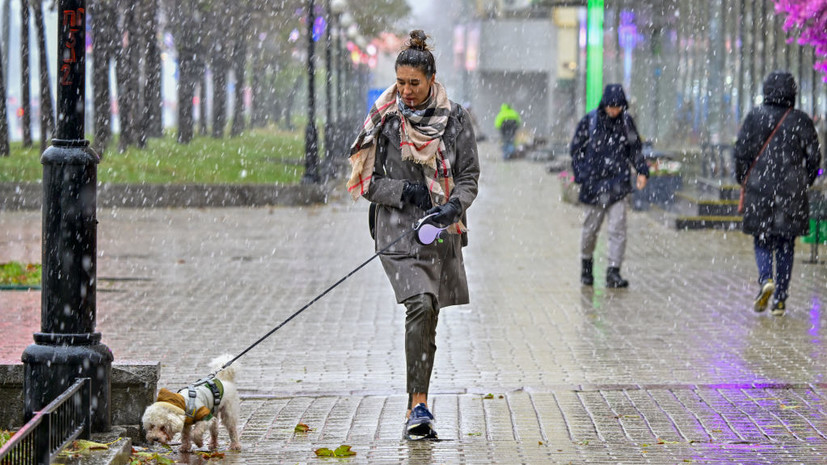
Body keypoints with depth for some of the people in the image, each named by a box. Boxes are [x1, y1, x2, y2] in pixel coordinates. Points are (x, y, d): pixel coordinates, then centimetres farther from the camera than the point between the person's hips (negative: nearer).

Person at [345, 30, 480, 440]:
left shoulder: (453, 119, 3)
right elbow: (367, 181, 2)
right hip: (399, 228, -3)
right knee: (420, 307, -21)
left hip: (443, 230, 3)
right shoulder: (384, 120, -1)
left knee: (428, 316, 8)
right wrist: (403, 191, -14)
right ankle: (419, 406, -21)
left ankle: (417, 405, 18)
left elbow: (469, 177, 5)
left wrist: (453, 207, -15)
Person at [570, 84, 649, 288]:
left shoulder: (626, 121, 5)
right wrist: (581, 175, -6)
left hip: (618, 185, 1)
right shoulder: (589, 121, -3)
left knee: (618, 229, -9)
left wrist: (642, 171, 6)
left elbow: (635, 149, 17)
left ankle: (614, 271, -7)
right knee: (591, 228, 10)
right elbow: (576, 149, 3)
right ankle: (586, 264, 33)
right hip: (594, 184, -1)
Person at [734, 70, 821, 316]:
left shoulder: (755, 117, -3)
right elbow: (813, 157, 2)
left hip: (759, 188, -1)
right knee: (786, 245, 8)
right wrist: (804, 183, 17)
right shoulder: (801, 121, 0)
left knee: (762, 240, 10)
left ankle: (766, 279, -17)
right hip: (791, 192, 1)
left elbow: (742, 151, -3)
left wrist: (743, 180, 11)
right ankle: (780, 300, 5)